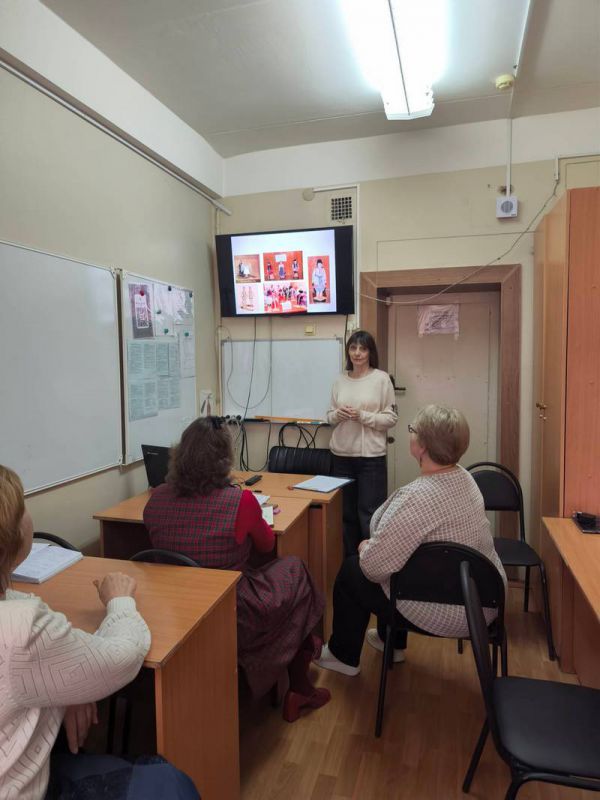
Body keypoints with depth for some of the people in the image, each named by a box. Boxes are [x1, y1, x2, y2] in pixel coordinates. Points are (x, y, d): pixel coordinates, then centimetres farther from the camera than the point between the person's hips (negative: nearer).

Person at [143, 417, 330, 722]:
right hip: (234, 617, -5)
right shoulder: (240, 501, -24)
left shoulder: (157, 499, -10)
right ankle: (299, 690, 34)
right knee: (294, 570, 21)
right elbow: (266, 545, -3)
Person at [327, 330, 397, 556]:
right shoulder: (340, 380, 8)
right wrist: (337, 415, -9)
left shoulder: (381, 378, -4)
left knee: (369, 514, -2)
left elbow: (391, 418, -5)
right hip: (342, 455, 4)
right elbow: (330, 416, 13)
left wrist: (362, 416, -17)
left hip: (371, 456, -4)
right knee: (346, 512, 13)